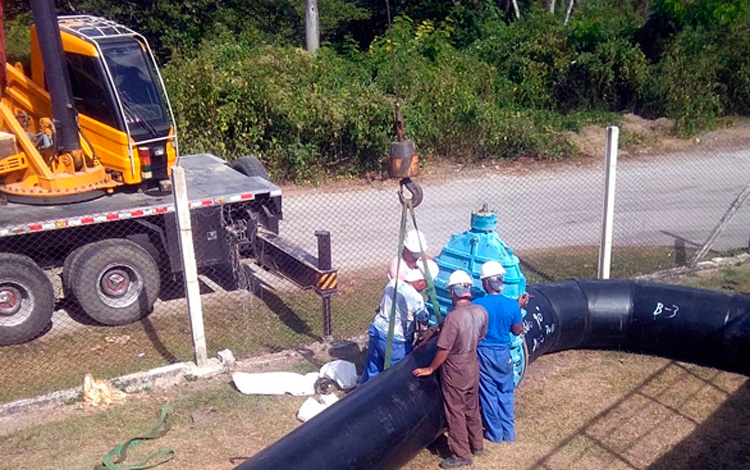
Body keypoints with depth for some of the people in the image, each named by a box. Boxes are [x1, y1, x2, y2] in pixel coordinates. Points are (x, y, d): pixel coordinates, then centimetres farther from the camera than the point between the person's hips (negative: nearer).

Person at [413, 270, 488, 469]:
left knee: (455, 412, 8)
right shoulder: (481, 311, -7)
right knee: (472, 408, 23)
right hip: (473, 366, 7)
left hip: (455, 371, -7)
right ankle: (476, 445, 38)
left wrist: (430, 369, -10)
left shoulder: (453, 316, -28)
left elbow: (444, 349, -24)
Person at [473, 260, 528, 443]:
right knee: (506, 393, 17)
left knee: (488, 393, 11)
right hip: (503, 353, 2)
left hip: (483, 352, -2)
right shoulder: (512, 305, -10)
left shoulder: (477, 304, -17)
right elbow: (517, 331, 2)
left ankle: (494, 433, 20)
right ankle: (508, 432, 25)